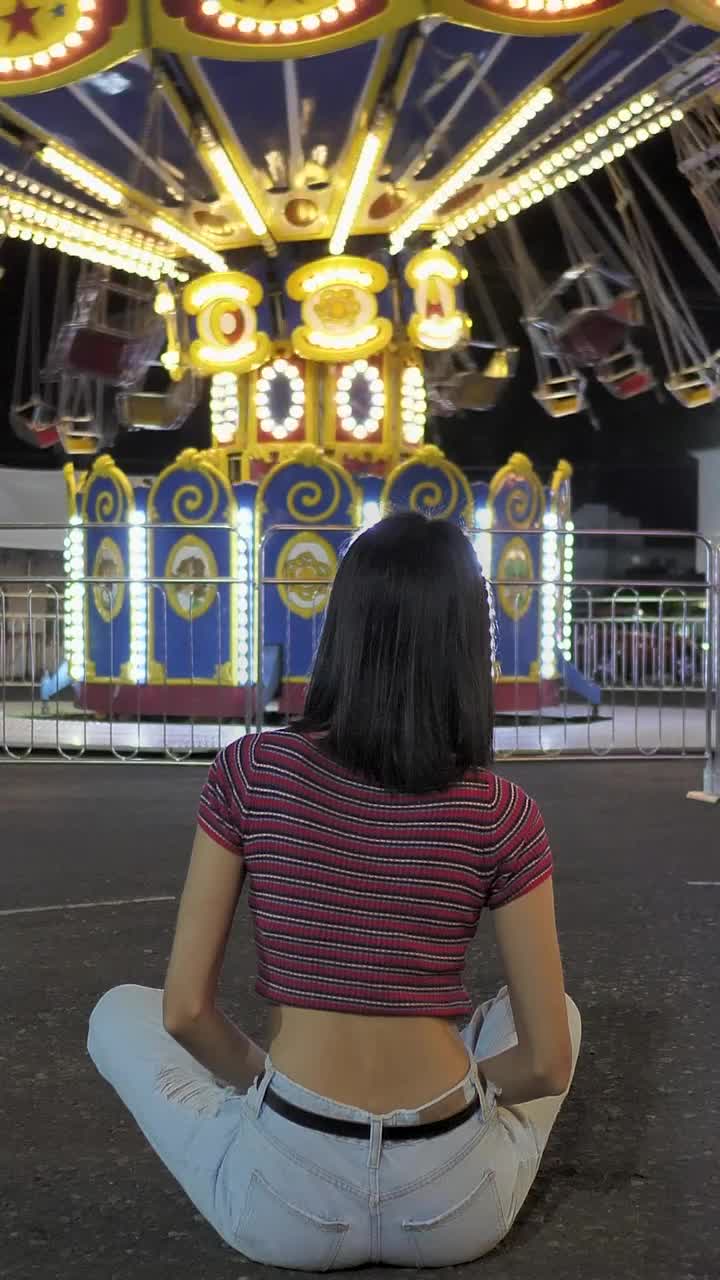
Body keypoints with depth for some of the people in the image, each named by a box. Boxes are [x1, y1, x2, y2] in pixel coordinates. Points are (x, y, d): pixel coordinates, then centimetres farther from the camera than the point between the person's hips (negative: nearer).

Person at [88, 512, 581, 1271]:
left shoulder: (251, 772, -10)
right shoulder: (502, 815, -10)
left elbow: (184, 1010, -7)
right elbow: (549, 1063, -4)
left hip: (285, 1198, -1)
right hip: (456, 1206, 1)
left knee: (120, 1017, 26)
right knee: (556, 1009, 32)